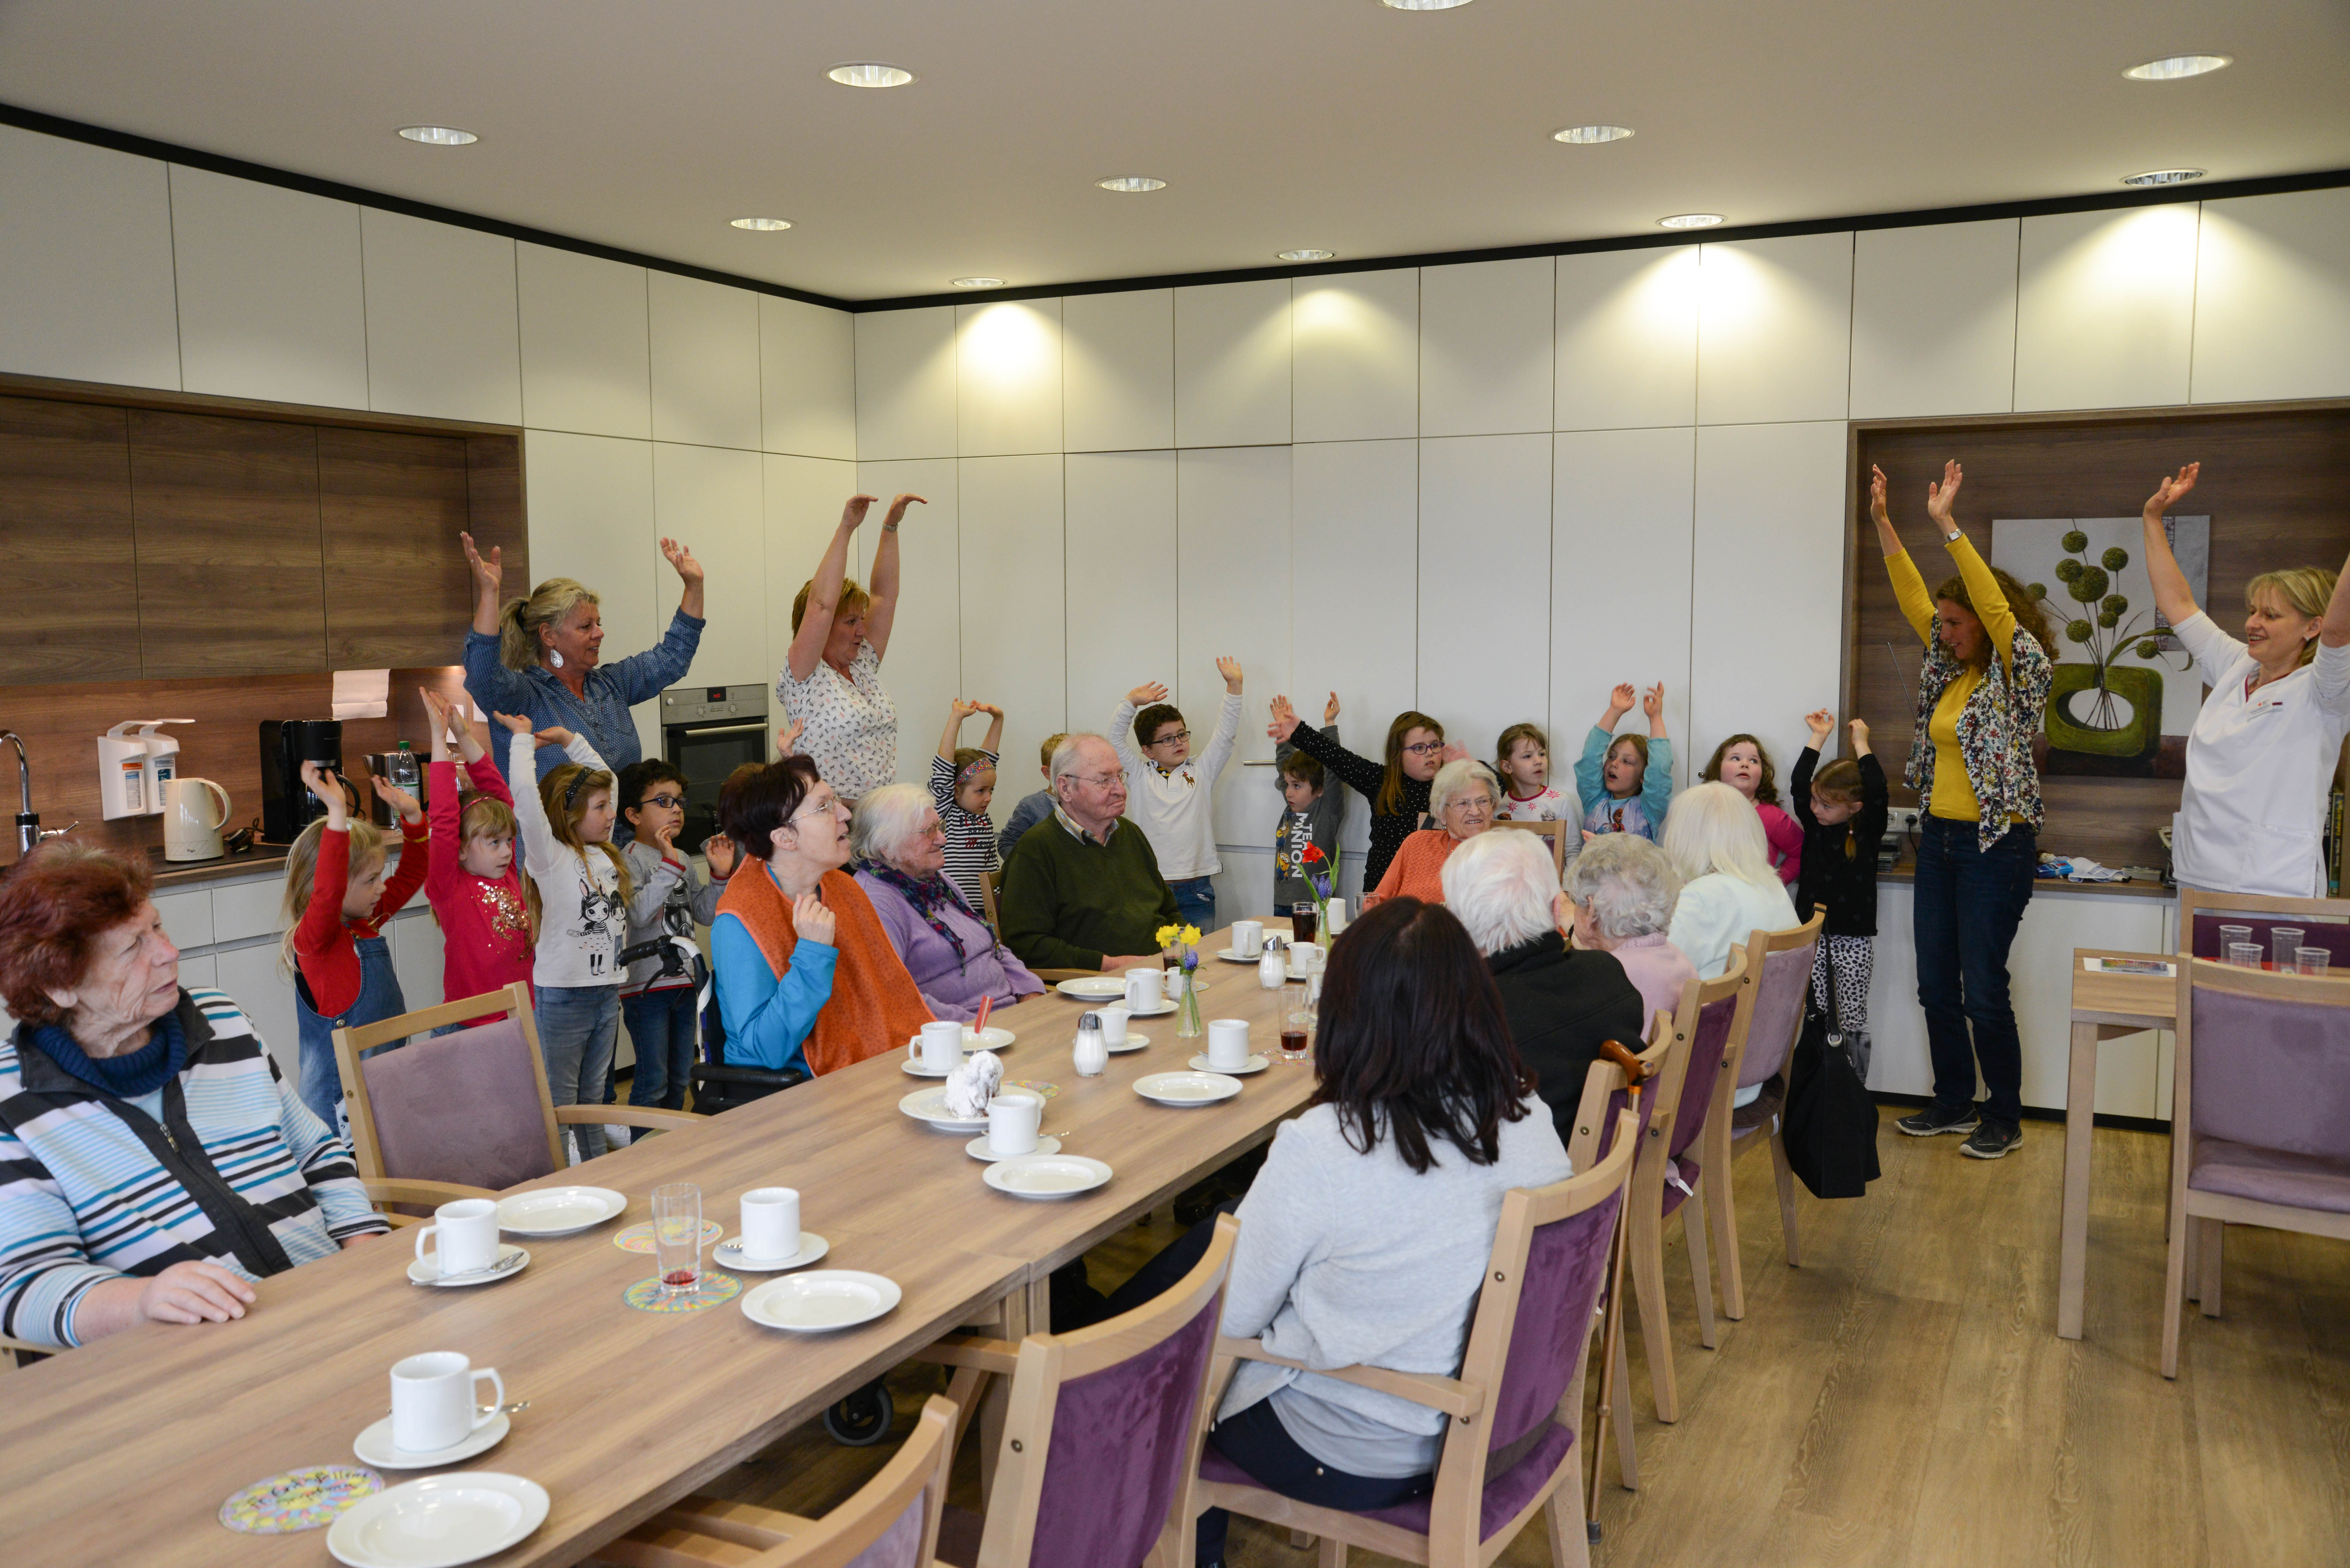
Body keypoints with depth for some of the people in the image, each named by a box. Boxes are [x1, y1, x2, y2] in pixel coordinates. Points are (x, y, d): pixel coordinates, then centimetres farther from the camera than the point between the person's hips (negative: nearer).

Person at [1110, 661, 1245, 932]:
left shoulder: (1202, 773, 11)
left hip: (1196, 890, 1)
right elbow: (1116, 740, 2)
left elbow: (1225, 736, 6)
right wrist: (1131, 701, -6)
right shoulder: (1140, 776, 8)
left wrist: (1234, 686, -2)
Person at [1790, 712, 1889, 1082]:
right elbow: (1798, 786, -5)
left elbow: (1878, 793, -19)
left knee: (1852, 1023, 2)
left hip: (1854, 940, -3)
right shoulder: (1814, 826, 5)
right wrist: (1819, 737, 0)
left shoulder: (1867, 833, -4)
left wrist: (1861, 744, -10)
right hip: (1812, 936, 3)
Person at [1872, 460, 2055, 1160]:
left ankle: (2005, 1118, 11)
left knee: (1984, 991, -4)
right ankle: (1955, 1102, 24)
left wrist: (1948, 526, -27)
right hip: (1939, 840, 8)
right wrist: (1884, 525, 2)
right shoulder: (1952, 670, 10)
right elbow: (1914, 600, 10)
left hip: (1995, 846, -8)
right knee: (1936, 985, 11)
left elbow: (1997, 608, -23)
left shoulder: (2022, 675, -9)